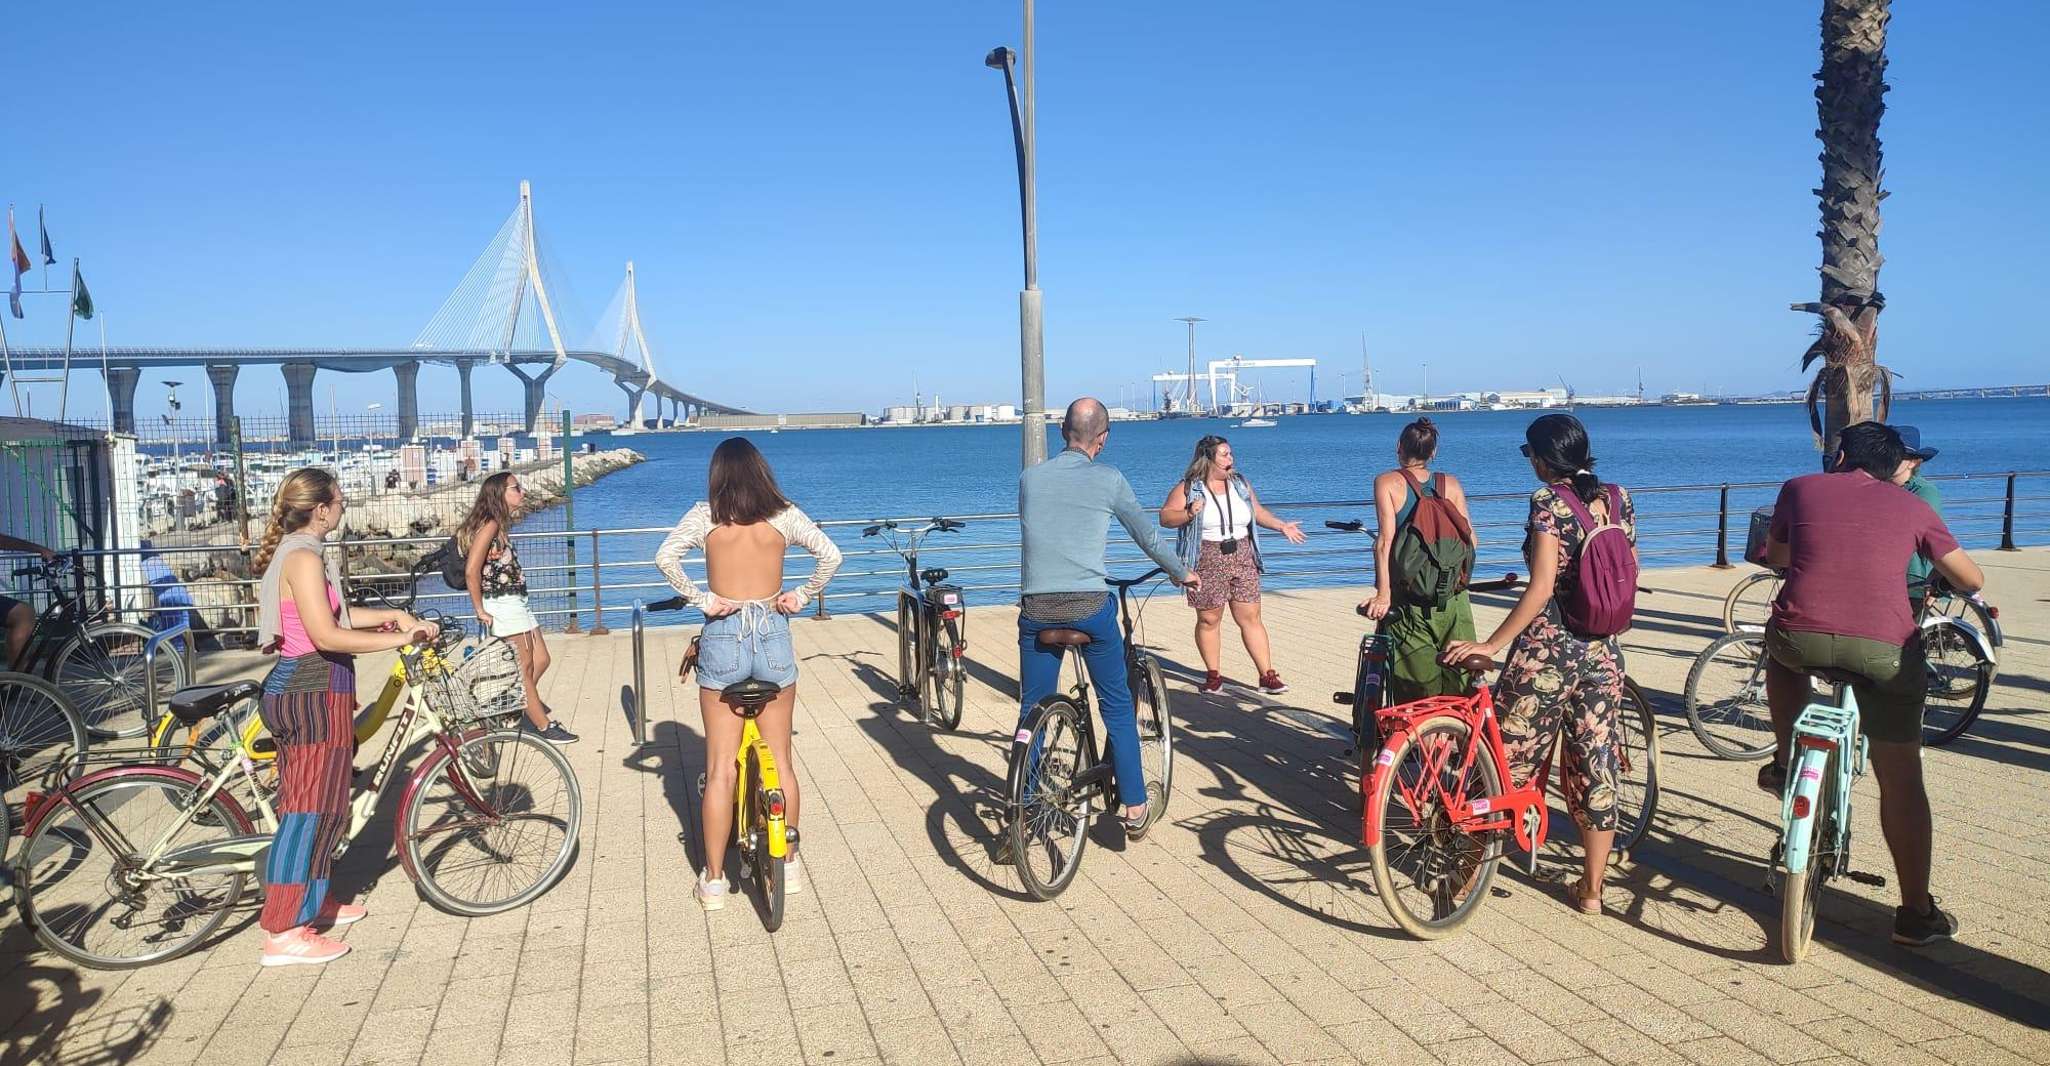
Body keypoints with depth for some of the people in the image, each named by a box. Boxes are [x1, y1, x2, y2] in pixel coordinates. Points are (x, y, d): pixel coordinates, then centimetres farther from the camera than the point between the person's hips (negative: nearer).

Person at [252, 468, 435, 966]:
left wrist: (394, 616, 16)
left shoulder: (292, 553, 15)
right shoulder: (304, 557, -17)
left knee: (310, 805, 20)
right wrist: (398, 639, -20)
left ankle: (313, 901, 33)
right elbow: (326, 635, -24)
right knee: (313, 809, -6)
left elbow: (333, 614, 22)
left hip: (295, 688, 11)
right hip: (313, 692, -11)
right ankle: (285, 933, -1)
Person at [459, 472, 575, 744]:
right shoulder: (490, 525, -16)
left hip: (516, 603, 9)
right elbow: (472, 571, -21)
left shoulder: (500, 525, 12)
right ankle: (542, 726, 10)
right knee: (525, 668, 1)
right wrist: (480, 611, -14)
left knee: (541, 661, 13)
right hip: (504, 606, -9)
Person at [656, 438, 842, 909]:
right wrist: (802, 596, 4)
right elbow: (830, 555, -6)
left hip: (722, 639, -1)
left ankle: (714, 880, 12)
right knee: (781, 760, 14)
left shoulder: (705, 515, -3)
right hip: (774, 637, 2)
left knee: (720, 769, 6)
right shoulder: (783, 514, 0)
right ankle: (789, 864, 24)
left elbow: (665, 557, -16)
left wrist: (699, 599, -8)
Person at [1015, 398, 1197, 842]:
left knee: (1031, 714, 10)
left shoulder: (1030, 477, 8)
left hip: (1037, 609, 2)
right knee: (1118, 707, 14)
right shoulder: (1108, 479, 1)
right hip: (1090, 606, -2)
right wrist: (1181, 573, 29)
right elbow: (1147, 535, 12)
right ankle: (1134, 809, 19)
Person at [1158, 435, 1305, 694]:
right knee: (1208, 620, 4)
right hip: (1207, 564, -3)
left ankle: (1267, 675, 4)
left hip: (1242, 561, 3)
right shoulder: (1188, 488, -4)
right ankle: (1213, 675, 17)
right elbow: (1165, 517, -6)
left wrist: (1282, 526, 8)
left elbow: (1258, 512, 20)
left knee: (1250, 618, 2)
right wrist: (1189, 514, -23)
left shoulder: (1240, 484, 11)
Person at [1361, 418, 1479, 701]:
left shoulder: (1387, 483, -4)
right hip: (1452, 598, 3)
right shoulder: (1451, 484, 5)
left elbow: (1386, 541, -15)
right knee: (1458, 672, 14)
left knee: (1414, 690, 4)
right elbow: (1470, 541, 2)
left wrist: (1383, 594, -18)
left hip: (1409, 598, -3)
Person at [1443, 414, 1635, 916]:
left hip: (1545, 652, -5)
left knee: (1508, 762, 8)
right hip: (1602, 653, 6)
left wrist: (1492, 644, -17)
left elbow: (1542, 587, -20)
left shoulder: (1548, 501, -12)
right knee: (1595, 769, 12)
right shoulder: (1618, 498, 6)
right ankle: (1591, 890, 21)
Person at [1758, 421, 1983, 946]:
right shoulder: (1912, 507, 16)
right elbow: (1973, 580, 24)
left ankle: (1785, 763, 31)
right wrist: (1937, 582, 46)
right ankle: (1917, 913, 19)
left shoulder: (1800, 488, 15)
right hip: (1887, 649, 1)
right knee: (1901, 783, 14)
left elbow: (1774, 555, 31)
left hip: (1803, 638, 0)